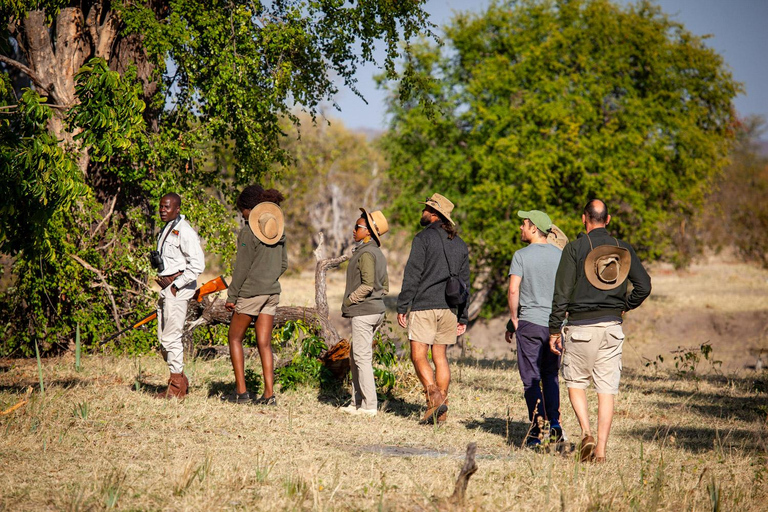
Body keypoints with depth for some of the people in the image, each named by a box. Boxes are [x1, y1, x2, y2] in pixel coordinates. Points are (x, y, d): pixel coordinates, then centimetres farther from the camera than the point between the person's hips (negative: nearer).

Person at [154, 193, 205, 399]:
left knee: (171, 337, -8)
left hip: (178, 288, -10)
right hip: (166, 287, 10)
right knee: (163, 339, 12)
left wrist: (176, 285, -17)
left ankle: (177, 388, -2)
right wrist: (163, 285, 12)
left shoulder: (184, 232, -13)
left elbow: (198, 264, -19)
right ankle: (181, 381, 22)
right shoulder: (165, 230, 16)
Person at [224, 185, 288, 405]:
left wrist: (231, 296, -8)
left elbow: (242, 267, -14)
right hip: (272, 292, 6)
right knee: (264, 344, 7)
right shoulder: (278, 229, 8)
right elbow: (284, 263, 14)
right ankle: (269, 394, 2)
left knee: (235, 338, 9)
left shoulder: (249, 231, -13)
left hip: (250, 292, -6)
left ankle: (241, 391, 4)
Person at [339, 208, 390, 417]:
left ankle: (369, 406, -5)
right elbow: (384, 287, 19)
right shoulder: (379, 254, 15)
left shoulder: (366, 254, -14)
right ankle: (357, 403, 20)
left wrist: (348, 301, -13)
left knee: (362, 358, -6)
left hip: (363, 311, -10)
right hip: (376, 309, 10)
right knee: (355, 356, 16)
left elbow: (367, 284, -23)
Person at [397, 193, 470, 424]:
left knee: (418, 356, -4)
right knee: (440, 356, 9)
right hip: (449, 309, 6)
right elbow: (464, 282, 16)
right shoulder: (460, 244, 14)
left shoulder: (424, 238, -7)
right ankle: (440, 411, 7)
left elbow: (412, 275, -11)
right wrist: (463, 316, 18)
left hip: (424, 306, -6)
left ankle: (435, 397, -23)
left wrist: (402, 306, -7)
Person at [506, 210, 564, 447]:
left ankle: (536, 431, -1)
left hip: (530, 322, -4)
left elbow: (513, 291, -13)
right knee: (550, 374, 17)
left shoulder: (521, 256, -6)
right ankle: (554, 422, 3)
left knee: (531, 378, 2)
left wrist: (513, 321, -2)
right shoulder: (561, 256, 5)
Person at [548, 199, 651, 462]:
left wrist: (554, 330, -2)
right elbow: (644, 286, 3)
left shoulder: (575, 248, -5)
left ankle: (586, 432, -9)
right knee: (607, 389, 5)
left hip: (582, 326, -3)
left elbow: (562, 293, -7)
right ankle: (601, 449, 1)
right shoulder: (623, 249, 5)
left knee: (575, 382, 12)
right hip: (612, 325, 3)